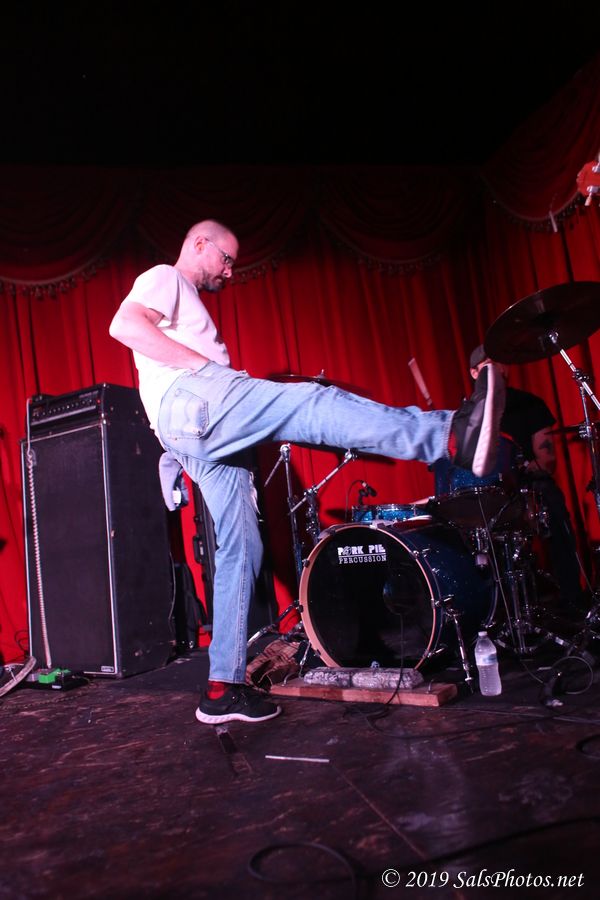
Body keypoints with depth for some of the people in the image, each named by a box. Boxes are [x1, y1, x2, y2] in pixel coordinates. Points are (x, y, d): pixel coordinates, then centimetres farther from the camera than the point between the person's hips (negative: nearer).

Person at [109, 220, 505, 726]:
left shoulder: (188, 305, 40)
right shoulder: (164, 278, 12)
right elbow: (123, 325, -10)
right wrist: (202, 363, -14)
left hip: (211, 438, 10)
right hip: (188, 402, -10)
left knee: (240, 551, 3)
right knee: (313, 403, -29)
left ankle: (223, 688, 8)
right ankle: (451, 435, -45)